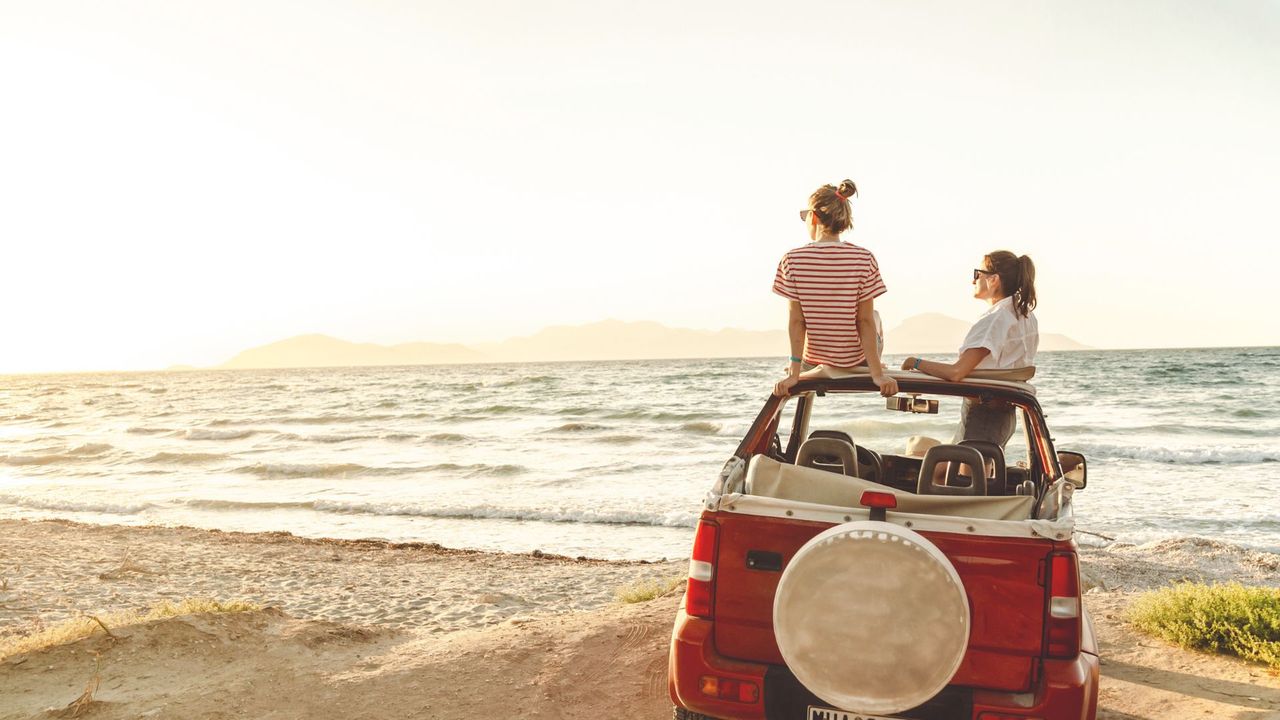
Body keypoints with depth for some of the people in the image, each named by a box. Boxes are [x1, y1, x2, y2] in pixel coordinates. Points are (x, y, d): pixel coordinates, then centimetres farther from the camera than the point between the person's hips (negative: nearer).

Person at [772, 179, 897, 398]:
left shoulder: (792, 260, -13)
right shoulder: (864, 259, -15)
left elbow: (796, 321, -10)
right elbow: (865, 320, -13)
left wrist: (794, 373, -6)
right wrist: (877, 373, -8)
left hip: (814, 361, 1)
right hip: (856, 361, -1)